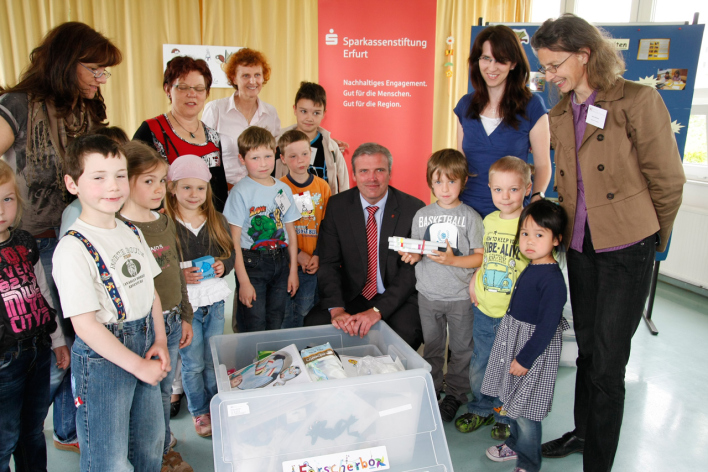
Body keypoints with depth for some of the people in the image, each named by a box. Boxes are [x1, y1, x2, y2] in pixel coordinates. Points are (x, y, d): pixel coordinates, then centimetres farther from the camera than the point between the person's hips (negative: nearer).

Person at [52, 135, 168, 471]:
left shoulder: (132, 233, 5)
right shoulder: (73, 248, -18)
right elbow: (85, 325, -20)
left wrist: (160, 341, -1)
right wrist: (139, 366, -16)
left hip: (144, 346, 7)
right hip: (102, 357, -7)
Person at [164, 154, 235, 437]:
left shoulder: (217, 220, 5)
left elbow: (231, 253, 13)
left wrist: (223, 266, -7)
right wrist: (179, 275, -24)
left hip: (214, 300, 4)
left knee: (213, 360, 17)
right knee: (193, 363, 8)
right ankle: (199, 413, 28)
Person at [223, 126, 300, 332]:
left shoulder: (284, 190, 7)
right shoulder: (240, 191, -8)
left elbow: (291, 232, 11)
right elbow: (234, 240, -11)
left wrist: (293, 271, 7)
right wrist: (243, 281, -14)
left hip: (281, 262, 4)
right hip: (252, 263, -4)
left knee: (276, 326, 11)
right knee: (254, 329, -1)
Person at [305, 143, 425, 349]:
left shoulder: (414, 209, -7)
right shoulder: (337, 206, 0)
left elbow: (412, 269, -10)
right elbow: (328, 262, -4)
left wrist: (378, 310, -22)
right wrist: (336, 309, -20)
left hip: (399, 299, -2)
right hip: (351, 297, 3)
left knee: (405, 333, -32)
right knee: (314, 323, -22)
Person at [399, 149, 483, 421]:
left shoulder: (470, 217, -7)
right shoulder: (421, 215, 4)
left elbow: (480, 256, -10)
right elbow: (416, 253, 9)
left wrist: (453, 260, -24)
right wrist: (412, 255, -14)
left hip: (461, 296, -3)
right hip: (428, 294, 3)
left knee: (461, 348, 9)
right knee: (432, 346, 16)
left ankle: (455, 394, 27)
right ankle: (430, 390, 33)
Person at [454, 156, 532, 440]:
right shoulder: (489, 221, 4)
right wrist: (474, 281, 7)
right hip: (484, 309, 5)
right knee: (478, 365, 18)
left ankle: (505, 417, 35)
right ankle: (481, 409, 40)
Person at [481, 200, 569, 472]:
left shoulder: (552, 279, -23)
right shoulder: (529, 268, 4)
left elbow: (547, 327, -22)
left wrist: (525, 358, -18)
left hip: (536, 348, -8)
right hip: (513, 339, 9)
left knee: (525, 410, 3)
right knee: (512, 401, 22)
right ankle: (515, 444, 44)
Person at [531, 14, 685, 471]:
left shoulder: (638, 100, -12)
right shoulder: (560, 114, 8)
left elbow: (667, 180, -7)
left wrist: (653, 240, 4)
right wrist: (569, 229, 15)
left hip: (626, 250, -6)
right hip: (581, 248, 6)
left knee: (607, 363, 1)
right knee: (587, 350, 19)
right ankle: (583, 431, 39)